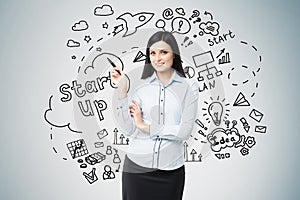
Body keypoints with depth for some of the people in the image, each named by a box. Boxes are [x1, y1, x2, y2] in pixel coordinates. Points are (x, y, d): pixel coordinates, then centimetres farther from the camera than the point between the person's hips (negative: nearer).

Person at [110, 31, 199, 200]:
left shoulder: (188, 87, -4)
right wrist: (122, 90, -12)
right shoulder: (140, 85, 0)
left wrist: (145, 126, -9)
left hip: (171, 169, -1)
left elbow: (185, 131, -11)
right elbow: (128, 129, -6)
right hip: (136, 167, 1)